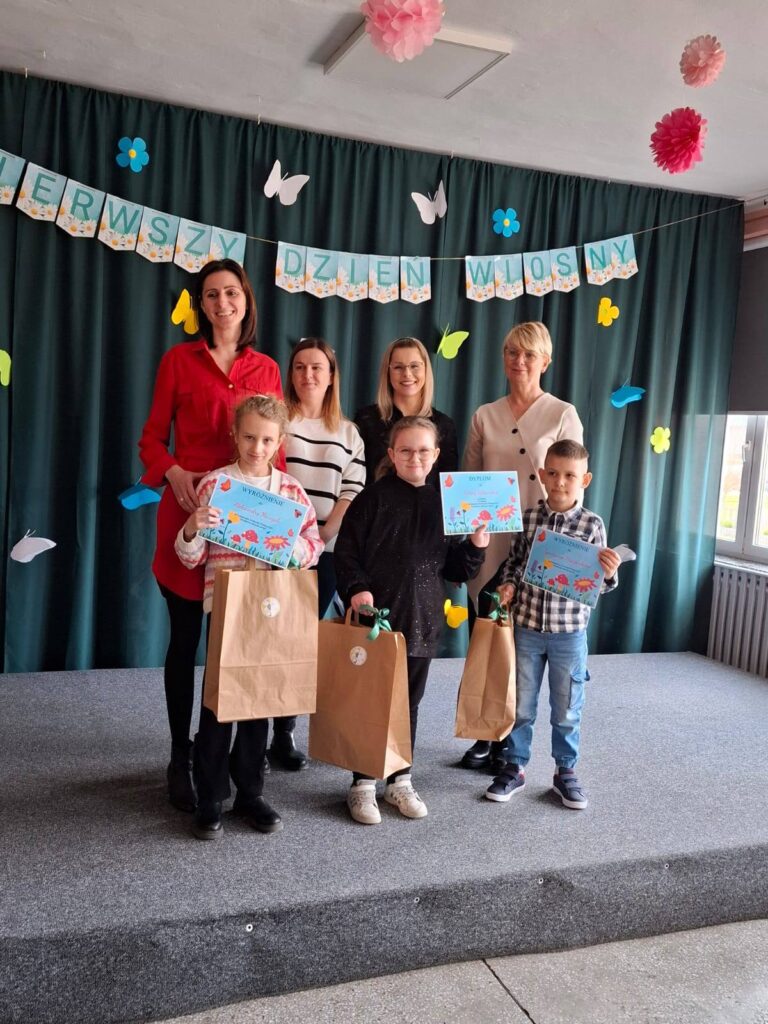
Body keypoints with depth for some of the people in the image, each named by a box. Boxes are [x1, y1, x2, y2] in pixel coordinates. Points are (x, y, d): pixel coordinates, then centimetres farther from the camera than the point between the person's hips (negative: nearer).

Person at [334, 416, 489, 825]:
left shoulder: (442, 504, 7)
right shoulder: (374, 497, -5)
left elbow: (455, 570, 10)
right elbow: (345, 550, -6)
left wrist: (476, 547, -7)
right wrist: (356, 588, -19)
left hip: (421, 621, 4)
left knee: (409, 703, 14)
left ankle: (400, 780, 30)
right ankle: (363, 784, 21)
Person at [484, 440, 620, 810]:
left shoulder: (592, 525, -6)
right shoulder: (528, 517, -2)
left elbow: (598, 584, -3)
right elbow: (513, 561, 10)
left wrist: (609, 573, -24)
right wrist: (508, 585, -8)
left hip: (569, 633, -1)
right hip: (527, 627, 1)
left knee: (566, 709, 12)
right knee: (520, 704, 12)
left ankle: (566, 771, 30)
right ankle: (513, 768, 27)